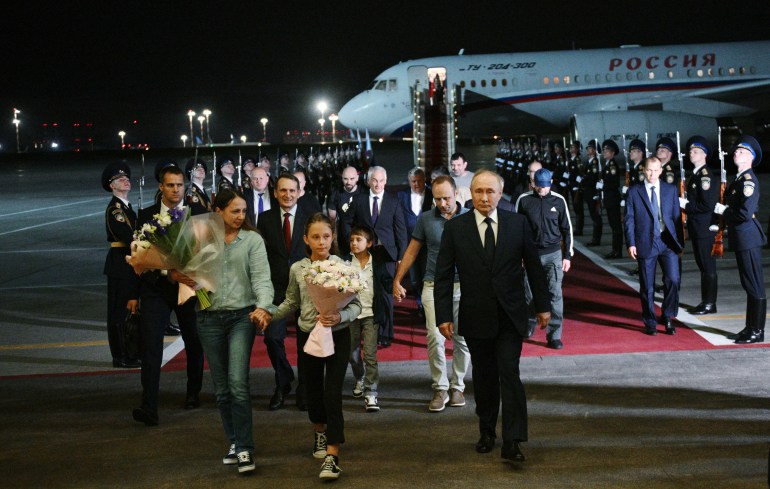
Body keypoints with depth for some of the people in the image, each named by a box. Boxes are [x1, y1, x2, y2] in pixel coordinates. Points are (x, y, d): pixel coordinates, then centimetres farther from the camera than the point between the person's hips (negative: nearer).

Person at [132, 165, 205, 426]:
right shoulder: (146, 216, 1)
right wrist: (168, 273, -19)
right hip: (156, 287, -1)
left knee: (194, 342, 13)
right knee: (150, 344, -10)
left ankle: (193, 393, 34)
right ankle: (149, 408, -12)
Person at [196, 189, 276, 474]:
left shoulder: (252, 239, -1)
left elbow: (261, 276, -9)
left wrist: (263, 305, -26)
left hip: (241, 316, -3)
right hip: (210, 319, 3)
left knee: (238, 383, -12)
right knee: (221, 387, 9)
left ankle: (244, 448, -5)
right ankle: (234, 442, 23)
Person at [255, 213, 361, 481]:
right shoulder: (297, 269, -2)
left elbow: (356, 304, -8)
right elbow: (291, 303, 10)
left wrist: (340, 317, -27)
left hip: (337, 336, -3)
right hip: (308, 336, 3)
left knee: (332, 393, -10)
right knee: (314, 389, 16)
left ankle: (332, 456, -8)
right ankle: (320, 432, 44)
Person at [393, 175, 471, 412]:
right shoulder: (425, 219, 4)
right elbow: (412, 251, 12)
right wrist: (397, 280, 10)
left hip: (463, 286, 0)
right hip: (434, 286, 0)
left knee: (462, 339, 5)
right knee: (435, 338, -8)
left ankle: (457, 386, 20)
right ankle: (440, 389, 4)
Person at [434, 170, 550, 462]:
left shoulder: (518, 223, 1)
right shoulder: (455, 228, -2)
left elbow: (533, 265, 7)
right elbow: (443, 275, -1)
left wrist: (543, 305, 7)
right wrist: (443, 315, -6)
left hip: (510, 315, -1)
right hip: (475, 316, 1)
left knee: (510, 374, -9)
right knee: (483, 376, 11)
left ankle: (512, 442, -8)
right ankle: (487, 432, 27)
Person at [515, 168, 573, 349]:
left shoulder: (559, 201, 1)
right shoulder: (524, 200, -1)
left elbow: (566, 229, 8)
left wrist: (567, 255, 4)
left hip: (553, 254, 0)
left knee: (555, 294, -3)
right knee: (529, 293, 5)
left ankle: (554, 335, 3)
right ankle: (529, 324, 31)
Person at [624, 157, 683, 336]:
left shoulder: (671, 190, 8)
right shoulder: (634, 192, 3)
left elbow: (676, 216, 9)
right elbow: (629, 220, 1)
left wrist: (679, 241, 4)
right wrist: (631, 244, -7)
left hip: (668, 242, 1)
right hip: (646, 243, -1)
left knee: (673, 280, -10)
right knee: (647, 286, 4)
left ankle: (667, 317, 9)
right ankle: (650, 323, 18)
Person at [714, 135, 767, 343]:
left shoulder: (749, 180, -15)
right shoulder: (738, 179, 14)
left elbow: (745, 212, -24)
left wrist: (723, 210, -11)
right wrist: (724, 221, 7)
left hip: (749, 238, -10)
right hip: (741, 239, 10)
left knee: (755, 287, -3)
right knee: (749, 285, 16)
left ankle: (757, 332, 3)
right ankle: (750, 328, 24)